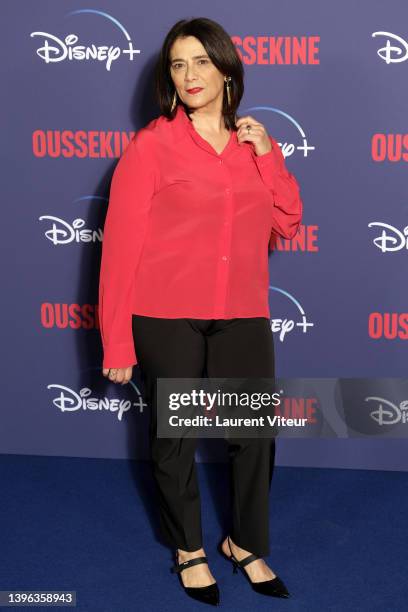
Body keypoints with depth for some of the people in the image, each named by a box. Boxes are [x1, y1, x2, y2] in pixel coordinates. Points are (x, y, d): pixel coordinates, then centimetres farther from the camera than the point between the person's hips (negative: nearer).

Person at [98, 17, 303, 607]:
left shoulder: (254, 142, 8)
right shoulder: (152, 145, -6)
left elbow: (286, 222, 7)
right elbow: (121, 244, -8)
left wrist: (267, 155, -5)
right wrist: (117, 342, -9)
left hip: (242, 316, 4)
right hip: (167, 318, -3)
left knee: (256, 434, 9)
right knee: (174, 435, 11)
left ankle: (246, 543, 32)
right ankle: (189, 548, 33)